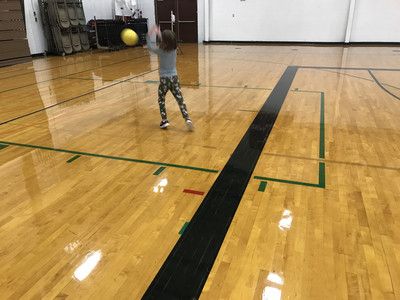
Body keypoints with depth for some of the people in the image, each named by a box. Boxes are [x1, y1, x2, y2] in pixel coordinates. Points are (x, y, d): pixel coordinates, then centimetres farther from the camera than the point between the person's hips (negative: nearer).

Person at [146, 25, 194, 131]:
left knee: (161, 100, 16)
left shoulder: (160, 50, -11)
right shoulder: (174, 49, 0)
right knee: (180, 99, 1)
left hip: (164, 79, -3)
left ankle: (164, 120, 11)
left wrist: (149, 36, 24)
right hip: (174, 78, 3)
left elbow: (150, 47, 10)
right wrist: (159, 34, 33)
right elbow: (167, 43, 23)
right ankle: (187, 119, -12)